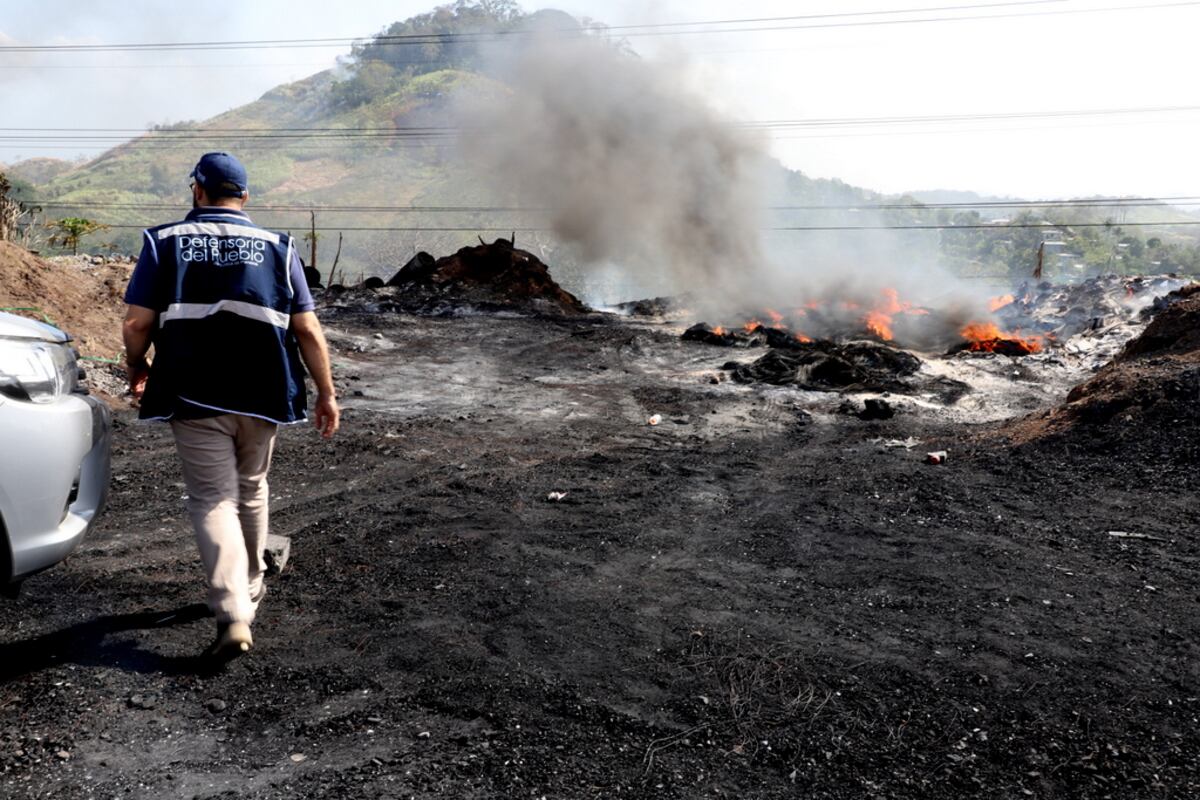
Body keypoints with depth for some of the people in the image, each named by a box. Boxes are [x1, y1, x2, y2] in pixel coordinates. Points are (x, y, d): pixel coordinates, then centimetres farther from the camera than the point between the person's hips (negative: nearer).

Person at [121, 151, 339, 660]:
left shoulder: (164, 242, 2)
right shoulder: (276, 247, 5)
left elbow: (137, 323, -3)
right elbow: (307, 330, 0)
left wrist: (136, 369, 16)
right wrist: (326, 393, 6)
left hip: (194, 397, -2)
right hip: (261, 395, 2)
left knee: (212, 500, 1)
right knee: (251, 490, 20)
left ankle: (233, 615, -12)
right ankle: (249, 588, 36)